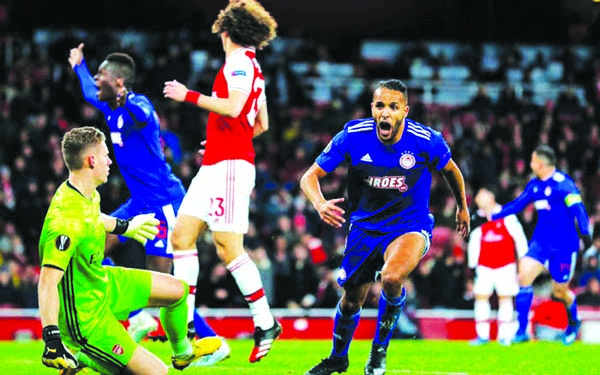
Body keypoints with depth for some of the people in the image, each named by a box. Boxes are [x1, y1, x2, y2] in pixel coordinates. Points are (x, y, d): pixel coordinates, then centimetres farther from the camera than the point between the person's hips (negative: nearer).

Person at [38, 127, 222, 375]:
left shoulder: (88, 194, -4)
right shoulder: (67, 221, -34)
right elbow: (48, 281, -38)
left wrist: (123, 227, 39)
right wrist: (52, 340, -44)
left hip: (103, 283, 10)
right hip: (86, 315, -10)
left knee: (177, 290, 21)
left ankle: (182, 352, 46)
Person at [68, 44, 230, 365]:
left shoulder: (137, 106, -17)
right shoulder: (111, 109, 9)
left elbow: (143, 117, -43)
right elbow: (91, 95, 32)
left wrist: (127, 101, -60)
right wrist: (78, 66, 45)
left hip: (163, 201, -9)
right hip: (140, 202, 9)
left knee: (162, 279, -12)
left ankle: (213, 343, -4)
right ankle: (138, 318, 5)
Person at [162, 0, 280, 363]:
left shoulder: (239, 63, -9)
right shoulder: (251, 67, 20)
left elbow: (233, 107, -24)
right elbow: (262, 124, 25)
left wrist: (190, 95, -15)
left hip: (229, 166, -10)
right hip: (214, 167, 10)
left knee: (229, 247, -12)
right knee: (181, 235, 4)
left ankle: (266, 324, -6)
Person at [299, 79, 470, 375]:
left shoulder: (426, 141, -18)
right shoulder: (352, 136, -17)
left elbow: (450, 170, 4)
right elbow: (310, 176, -12)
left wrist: (462, 208, 20)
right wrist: (319, 203, -34)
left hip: (411, 227, -3)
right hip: (365, 226, 3)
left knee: (392, 278, -33)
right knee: (351, 301, 13)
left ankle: (380, 347, -6)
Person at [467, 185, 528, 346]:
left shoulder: (506, 215, -6)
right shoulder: (478, 218, 6)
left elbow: (519, 237, -3)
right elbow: (473, 242, 12)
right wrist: (472, 264, 5)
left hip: (505, 265, -3)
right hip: (484, 265, 3)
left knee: (505, 298, -1)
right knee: (481, 296, -5)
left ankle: (505, 336, 5)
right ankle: (482, 335, -1)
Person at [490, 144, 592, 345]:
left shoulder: (563, 184, -14)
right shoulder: (534, 185, 8)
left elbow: (578, 208, -21)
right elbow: (517, 204, 18)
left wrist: (585, 233, -34)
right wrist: (491, 215, 16)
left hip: (564, 245, -6)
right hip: (540, 242, 6)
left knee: (560, 293, 5)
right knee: (524, 276, -14)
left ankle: (573, 323, 38)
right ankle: (522, 331, -10)